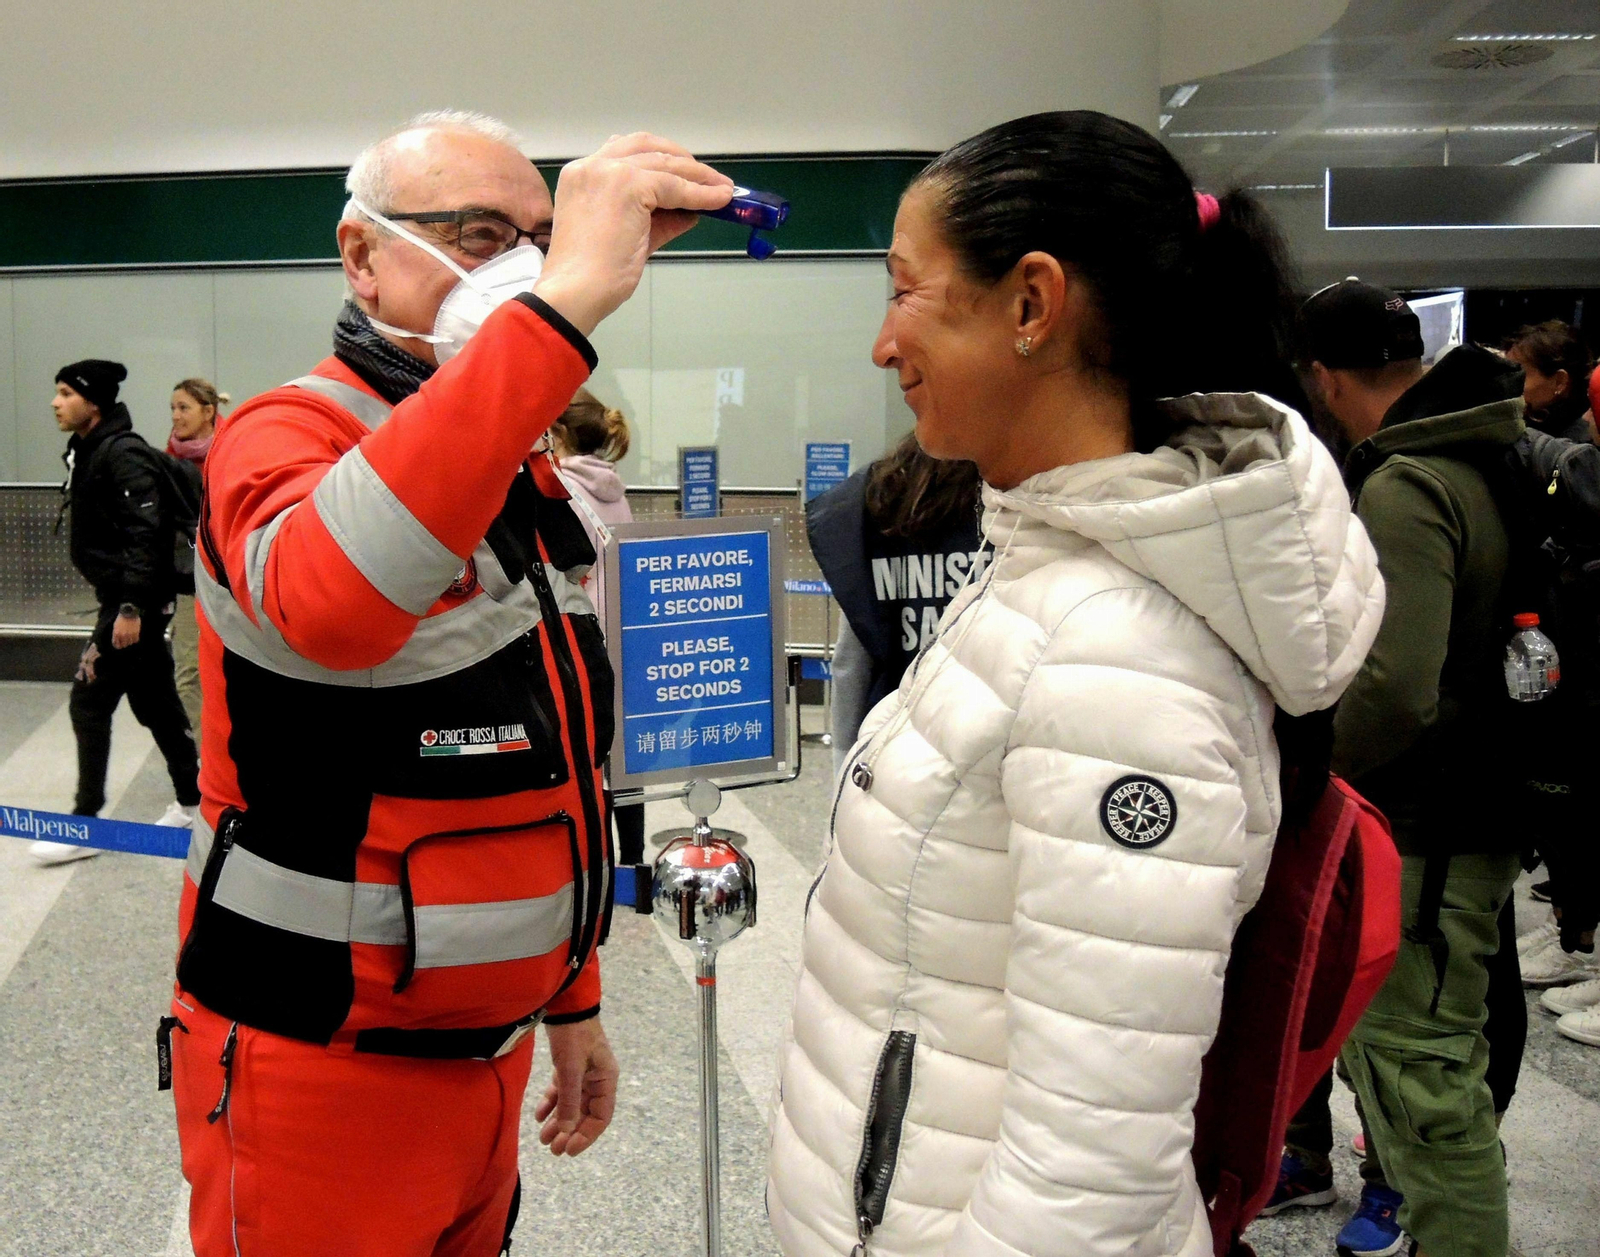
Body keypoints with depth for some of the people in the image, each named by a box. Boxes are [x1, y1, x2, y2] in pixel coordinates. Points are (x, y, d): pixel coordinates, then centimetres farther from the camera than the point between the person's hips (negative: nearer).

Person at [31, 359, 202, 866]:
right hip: (126, 600, 10)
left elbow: (145, 534, -24)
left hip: (136, 603, -10)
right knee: (154, 701, 15)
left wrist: (131, 608, -26)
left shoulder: (123, 454, -17)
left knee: (88, 702, -7)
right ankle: (191, 801, 26)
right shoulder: (87, 451, 14)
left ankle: (84, 825, 1)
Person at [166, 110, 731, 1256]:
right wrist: (568, 302, -44)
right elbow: (332, 599, -42)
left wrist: (572, 1001, 17)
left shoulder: (530, 479, 9)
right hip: (320, 1064, -7)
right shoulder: (285, 438, -15)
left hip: (487, 1047, 7)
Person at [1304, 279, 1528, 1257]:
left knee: (1425, 1083, 1)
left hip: (1421, 839, -10)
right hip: (1481, 813, 10)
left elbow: (1393, 690, -32)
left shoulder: (1403, 486, -22)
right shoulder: (1500, 457, 8)